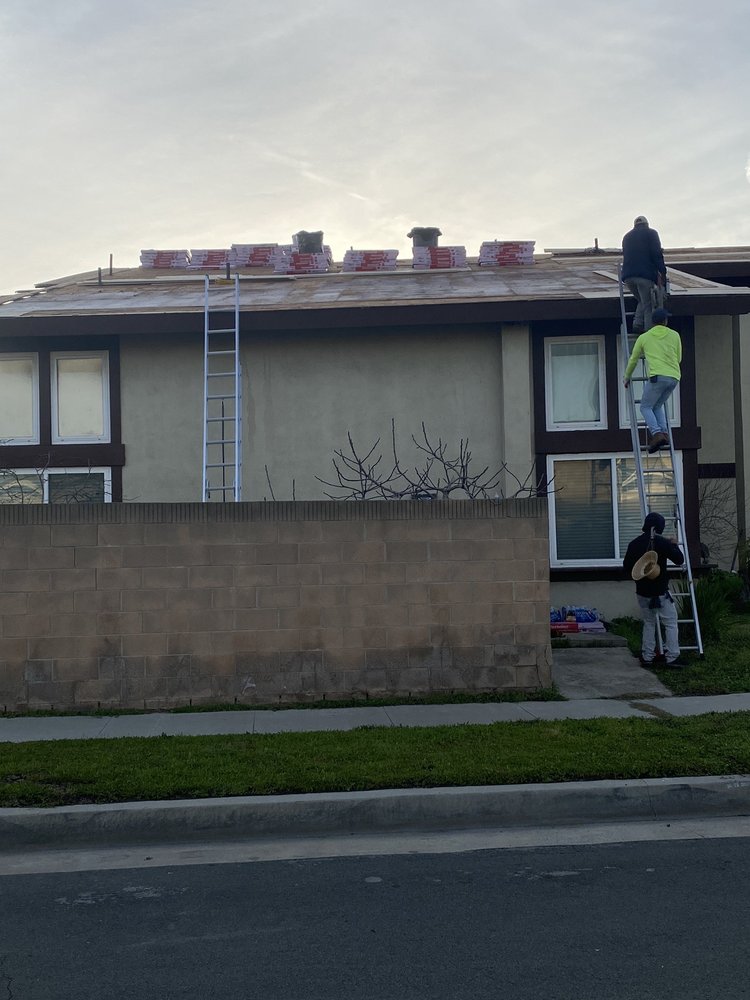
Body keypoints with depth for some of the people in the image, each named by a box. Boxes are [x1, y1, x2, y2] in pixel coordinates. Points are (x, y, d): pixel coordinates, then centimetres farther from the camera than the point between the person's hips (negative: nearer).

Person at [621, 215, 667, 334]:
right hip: (645, 275, -5)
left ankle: (637, 324, 2)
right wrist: (662, 273, -8)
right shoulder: (651, 233, 8)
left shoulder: (627, 236, 25)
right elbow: (657, 254, -5)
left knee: (642, 301, 22)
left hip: (628, 276, 5)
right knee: (648, 306, -3)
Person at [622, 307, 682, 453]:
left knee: (646, 407, 6)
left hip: (657, 376, -4)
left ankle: (657, 433, -16)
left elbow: (633, 360, 22)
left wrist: (627, 378, 36)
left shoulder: (644, 337, 12)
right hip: (674, 377, 4)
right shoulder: (674, 335, 16)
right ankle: (664, 432, 2)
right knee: (658, 405, 21)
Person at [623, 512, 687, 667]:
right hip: (660, 592, -5)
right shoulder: (662, 542, -12)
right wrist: (673, 545, 7)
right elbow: (679, 560, -8)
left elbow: (626, 567, 7)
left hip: (642, 592, 5)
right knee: (671, 623, 4)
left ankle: (647, 657, 14)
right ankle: (672, 657, 0)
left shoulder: (634, 544, 2)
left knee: (648, 623, 16)